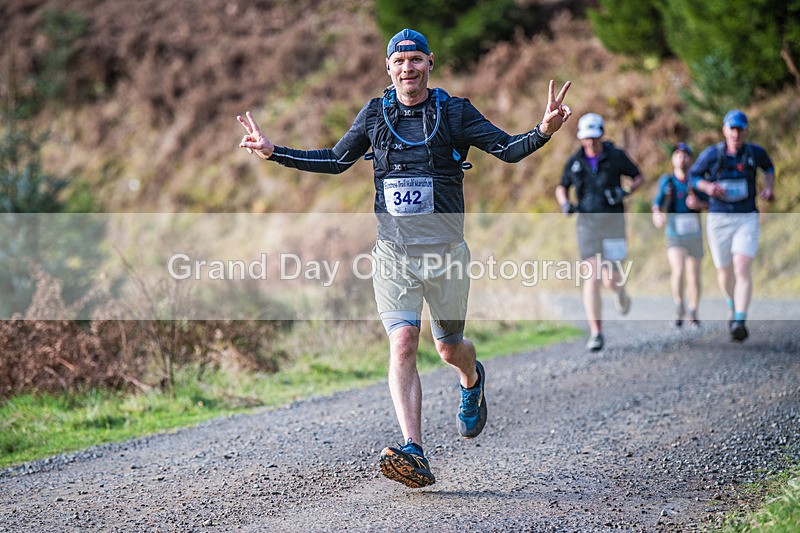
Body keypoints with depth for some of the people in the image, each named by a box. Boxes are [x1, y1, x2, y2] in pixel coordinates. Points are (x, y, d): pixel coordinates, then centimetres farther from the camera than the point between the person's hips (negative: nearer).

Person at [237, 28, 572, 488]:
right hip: (394, 254, 1)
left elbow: (508, 149, -7)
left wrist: (544, 131, -26)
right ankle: (414, 454, -22)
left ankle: (473, 380, 51)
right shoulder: (375, 114, 6)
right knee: (402, 345, -15)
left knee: (450, 350, 12)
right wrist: (274, 152, 12)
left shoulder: (454, 112, 0)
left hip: (446, 253, -1)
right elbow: (337, 161, 18)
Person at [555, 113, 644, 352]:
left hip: (613, 220, -1)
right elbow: (561, 188, 18)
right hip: (587, 221, 1)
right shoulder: (575, 161, 4)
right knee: (591, 275, -12)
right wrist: (565, 204, -4)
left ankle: (620, 292, 35)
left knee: (610, 280, -6)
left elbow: (639, 177, 9)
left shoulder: (616, 156, -2)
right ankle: (596, 334, -8)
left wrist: (626, 191, -12)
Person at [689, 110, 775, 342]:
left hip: (747, 219, -1)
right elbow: (693, 175, 6)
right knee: (725, 272, 14)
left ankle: (739, 323, -27)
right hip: (718, 219, 1)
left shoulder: (755, 153, -2)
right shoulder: (711, 154, -6)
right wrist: (707, 186, -15)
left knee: (743, 270, -18)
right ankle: (732, 306, 46)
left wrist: (769, 187, 3)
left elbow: (768, 166, 21)